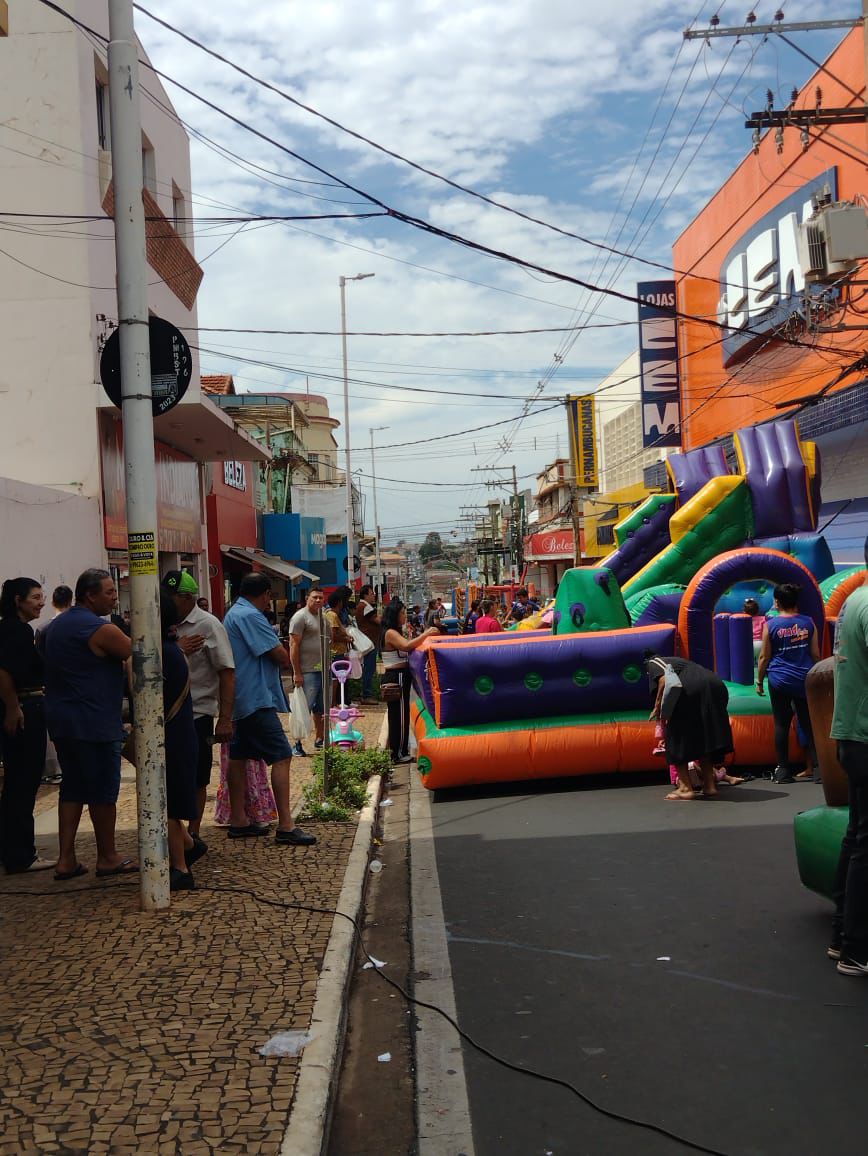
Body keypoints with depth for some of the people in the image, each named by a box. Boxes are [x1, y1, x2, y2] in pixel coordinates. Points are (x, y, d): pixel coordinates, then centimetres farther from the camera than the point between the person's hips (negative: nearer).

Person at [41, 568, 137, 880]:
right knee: (103, 791, 3)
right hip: (94, 723, -9)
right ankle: (108, 857, 14)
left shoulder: (56, 625, 12)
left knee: (72, 788, 13)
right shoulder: (100, 629, -16)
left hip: (61, 721, 9)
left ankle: (66, 860, 13)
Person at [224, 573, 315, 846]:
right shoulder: (250, 616, -16)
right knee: (282, 755, -10)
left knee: (238, 756, 12)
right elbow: (282, 657, -17)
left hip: (240, 700, 11)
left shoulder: (233, 614, 16)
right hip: (256, 698, -11)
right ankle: (285, 827, -12)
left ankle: (238, 822, 19)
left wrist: (277, 659, 7)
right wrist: (283, 659, 5)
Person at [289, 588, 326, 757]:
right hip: (307, 672, -8)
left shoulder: (322, 617, 16)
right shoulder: (300, 617, -10)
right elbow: (294, 645, -14)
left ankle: (319, 740, 24)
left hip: (323, 670, 8)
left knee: (321, 708, 14)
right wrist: (297, 673, -18)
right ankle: (297, 744, 1)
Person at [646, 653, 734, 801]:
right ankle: (709, 785, 19)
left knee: (678, 740, 7)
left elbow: (664, 679, -4)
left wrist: (657, 707, 6)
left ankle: (685, 788, 4)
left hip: (691, 689, -7)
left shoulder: (653, 662, 20)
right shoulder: (677, 661, 41)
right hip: (716, 685, 7)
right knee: (705, 740, 20)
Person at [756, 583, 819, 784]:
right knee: (809, 724, 8)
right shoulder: (808, 622, 2)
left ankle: (783, 770, 6)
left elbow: (764, 657, -1)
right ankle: (817, 766, 2)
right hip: (805, 681, 2)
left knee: (781, 724, 3)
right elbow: (815, 654, 7)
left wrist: (759, 681, 9)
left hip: (780, 681, -2)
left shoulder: (771, 624, -4)